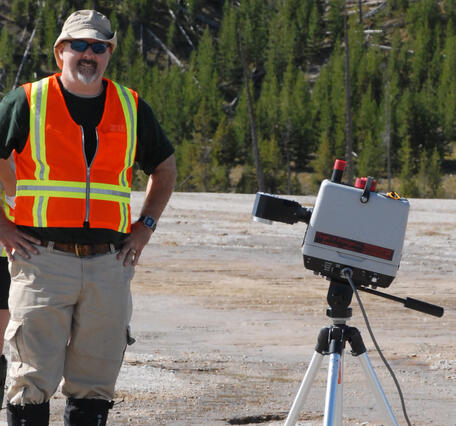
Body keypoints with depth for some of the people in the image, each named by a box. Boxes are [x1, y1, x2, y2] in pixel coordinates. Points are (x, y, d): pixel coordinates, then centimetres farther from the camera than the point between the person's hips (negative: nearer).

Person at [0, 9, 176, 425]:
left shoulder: (132, 109, 11)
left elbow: (165, 167, 25)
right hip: (42, 257, -3)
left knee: (95, 383, 6)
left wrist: (145, 226, 13)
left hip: (109, 263, 3)